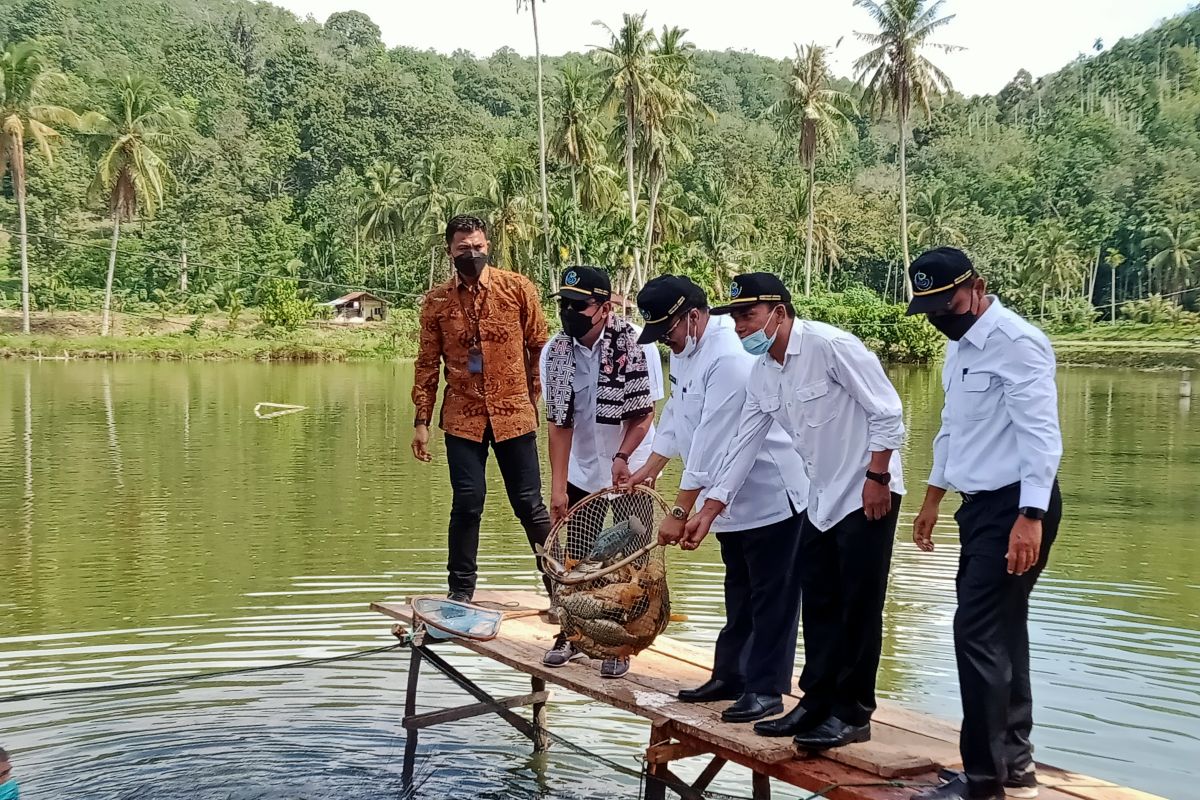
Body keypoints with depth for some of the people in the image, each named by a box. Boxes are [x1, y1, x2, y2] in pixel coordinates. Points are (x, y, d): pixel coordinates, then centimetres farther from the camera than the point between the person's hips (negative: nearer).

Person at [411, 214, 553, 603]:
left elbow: (539, 346, 5)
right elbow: (427, 364, 5)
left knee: (529, 503, 4)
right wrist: (421, 422, 2)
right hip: (462, 416, 1)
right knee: (466, 505, 0)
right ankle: (461, 590, 14)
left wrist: (534, 397, 4)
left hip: (513, 413, -1)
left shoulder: (517, 287, -2)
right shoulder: (436, 301, 3)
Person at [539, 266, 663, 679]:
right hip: (581, 473, 3)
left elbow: (643, 413, -15)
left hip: (630, 473, -3)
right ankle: (571, 634, 29)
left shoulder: (635, 343, -19)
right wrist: (558, 486, -9)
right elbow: (559, 422, -6)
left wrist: (622, 457, -30)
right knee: (573, 558, 9)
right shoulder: (555, 352, -9)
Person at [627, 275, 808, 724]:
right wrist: (651, 468, 12)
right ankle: (730, 676, 30)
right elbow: (676, 414, 16)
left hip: (770, 496, -10)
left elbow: (712, 444, -30)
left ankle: (766, 689, 8)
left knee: (771, 597, 0)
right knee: (739, 591, 19)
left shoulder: (729, 360, -28)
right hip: (731, 498, 10)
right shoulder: (684, 350, 4)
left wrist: (681, 511, -27)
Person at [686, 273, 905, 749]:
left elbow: (887, 412, -16)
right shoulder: (762, 373, 6)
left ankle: (852, 713, 8)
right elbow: (744, 444, 9)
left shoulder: (831, 346, -18)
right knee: (818, 606, 12)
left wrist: (876, 478, -17)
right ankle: (818, 701, 23)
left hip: (867, 494, -8)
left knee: (858, 608, -1)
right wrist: (709, 510, 7)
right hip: (821, 500, 8)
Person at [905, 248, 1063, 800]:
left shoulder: (1016, 342, -16)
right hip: (981, 504, 10)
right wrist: (933, 498, 28)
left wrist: (1030, 517, -28)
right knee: (1000, 635, 14)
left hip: (1016, 508, -10)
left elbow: (1040, 434, -22)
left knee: (978, 633, -9)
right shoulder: (960, 346, 14)